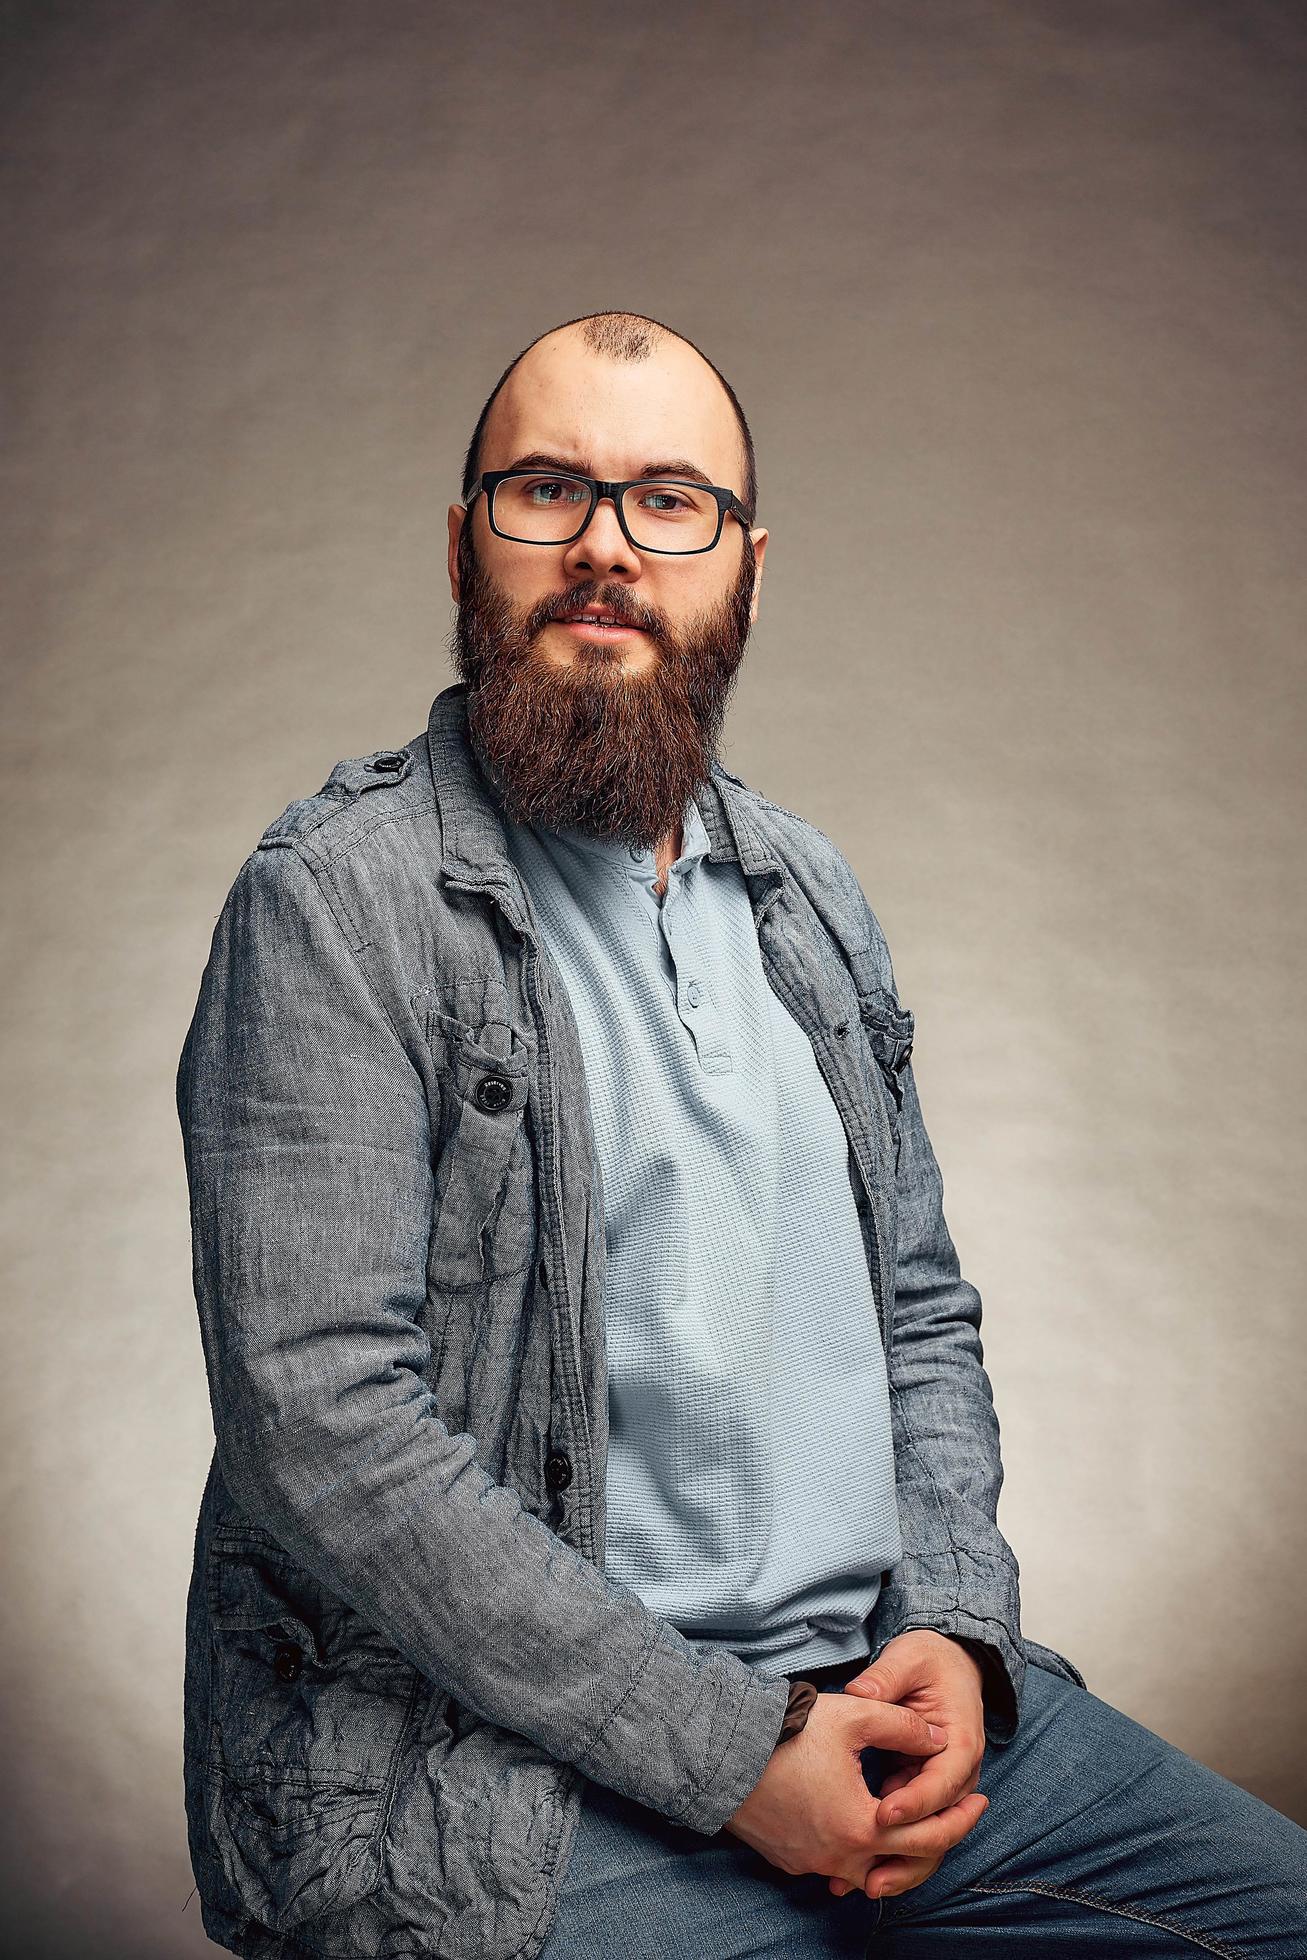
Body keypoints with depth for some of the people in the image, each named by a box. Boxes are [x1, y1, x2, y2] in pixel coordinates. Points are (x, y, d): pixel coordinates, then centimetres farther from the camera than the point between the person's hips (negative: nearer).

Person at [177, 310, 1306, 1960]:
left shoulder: (808, 896, 12)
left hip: (882, 1691, 7)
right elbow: (323, 1419, -17)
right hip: (528, 1778, -6)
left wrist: (956, 1627, -1)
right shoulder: (340, 902, -10)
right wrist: (731, 1751, -16)